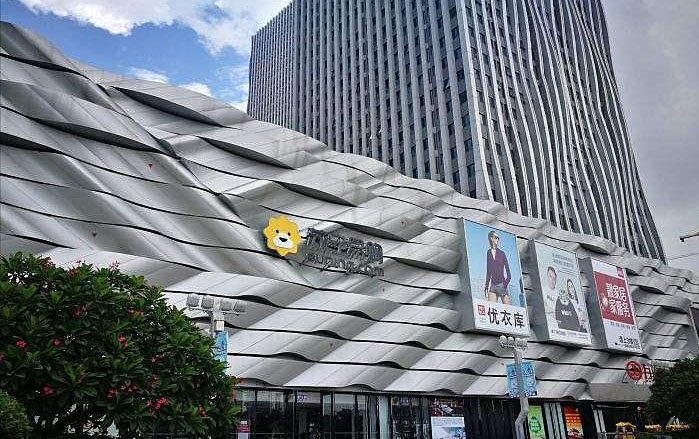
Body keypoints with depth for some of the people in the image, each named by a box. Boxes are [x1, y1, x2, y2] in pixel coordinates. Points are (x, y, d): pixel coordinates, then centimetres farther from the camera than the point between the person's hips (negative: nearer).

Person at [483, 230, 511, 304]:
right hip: (492, 286, 2)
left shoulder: (502, 253, 3)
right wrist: (486, 285, 9)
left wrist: (505, 285, -10)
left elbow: (508, 274, 2)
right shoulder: (488, 252, 10)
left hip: (501, 285, -2)